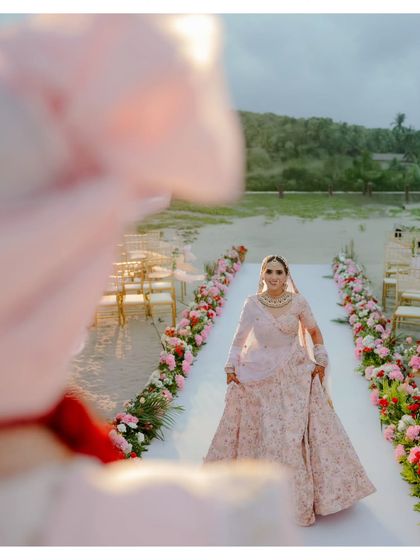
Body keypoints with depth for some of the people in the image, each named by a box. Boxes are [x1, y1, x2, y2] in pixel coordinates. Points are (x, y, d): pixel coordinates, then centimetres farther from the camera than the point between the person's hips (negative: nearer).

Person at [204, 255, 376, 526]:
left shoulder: (298, 302, -5)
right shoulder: (252, 303, -5)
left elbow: (314, 332, 7)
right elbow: (240, 336, 2)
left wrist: (320, 361, 3)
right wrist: (231, 366, -1)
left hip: (295, 375, 0)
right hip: (260, 377, 0)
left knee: (298, 429, 3)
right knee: (262, 430, 7)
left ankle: (302, 492, 20)